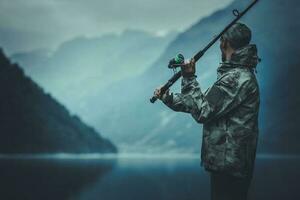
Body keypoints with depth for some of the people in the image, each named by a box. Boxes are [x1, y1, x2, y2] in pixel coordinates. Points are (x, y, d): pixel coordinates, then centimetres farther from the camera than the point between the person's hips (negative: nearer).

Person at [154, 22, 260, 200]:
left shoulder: (237, 78, -18)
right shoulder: (240, 74, 13)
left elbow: (203, 112, -17)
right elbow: (207, 104, 15)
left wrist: (189, 79, -9)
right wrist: (168, 98, 11)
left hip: (228, 163, -10)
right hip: (231, 161, 10)